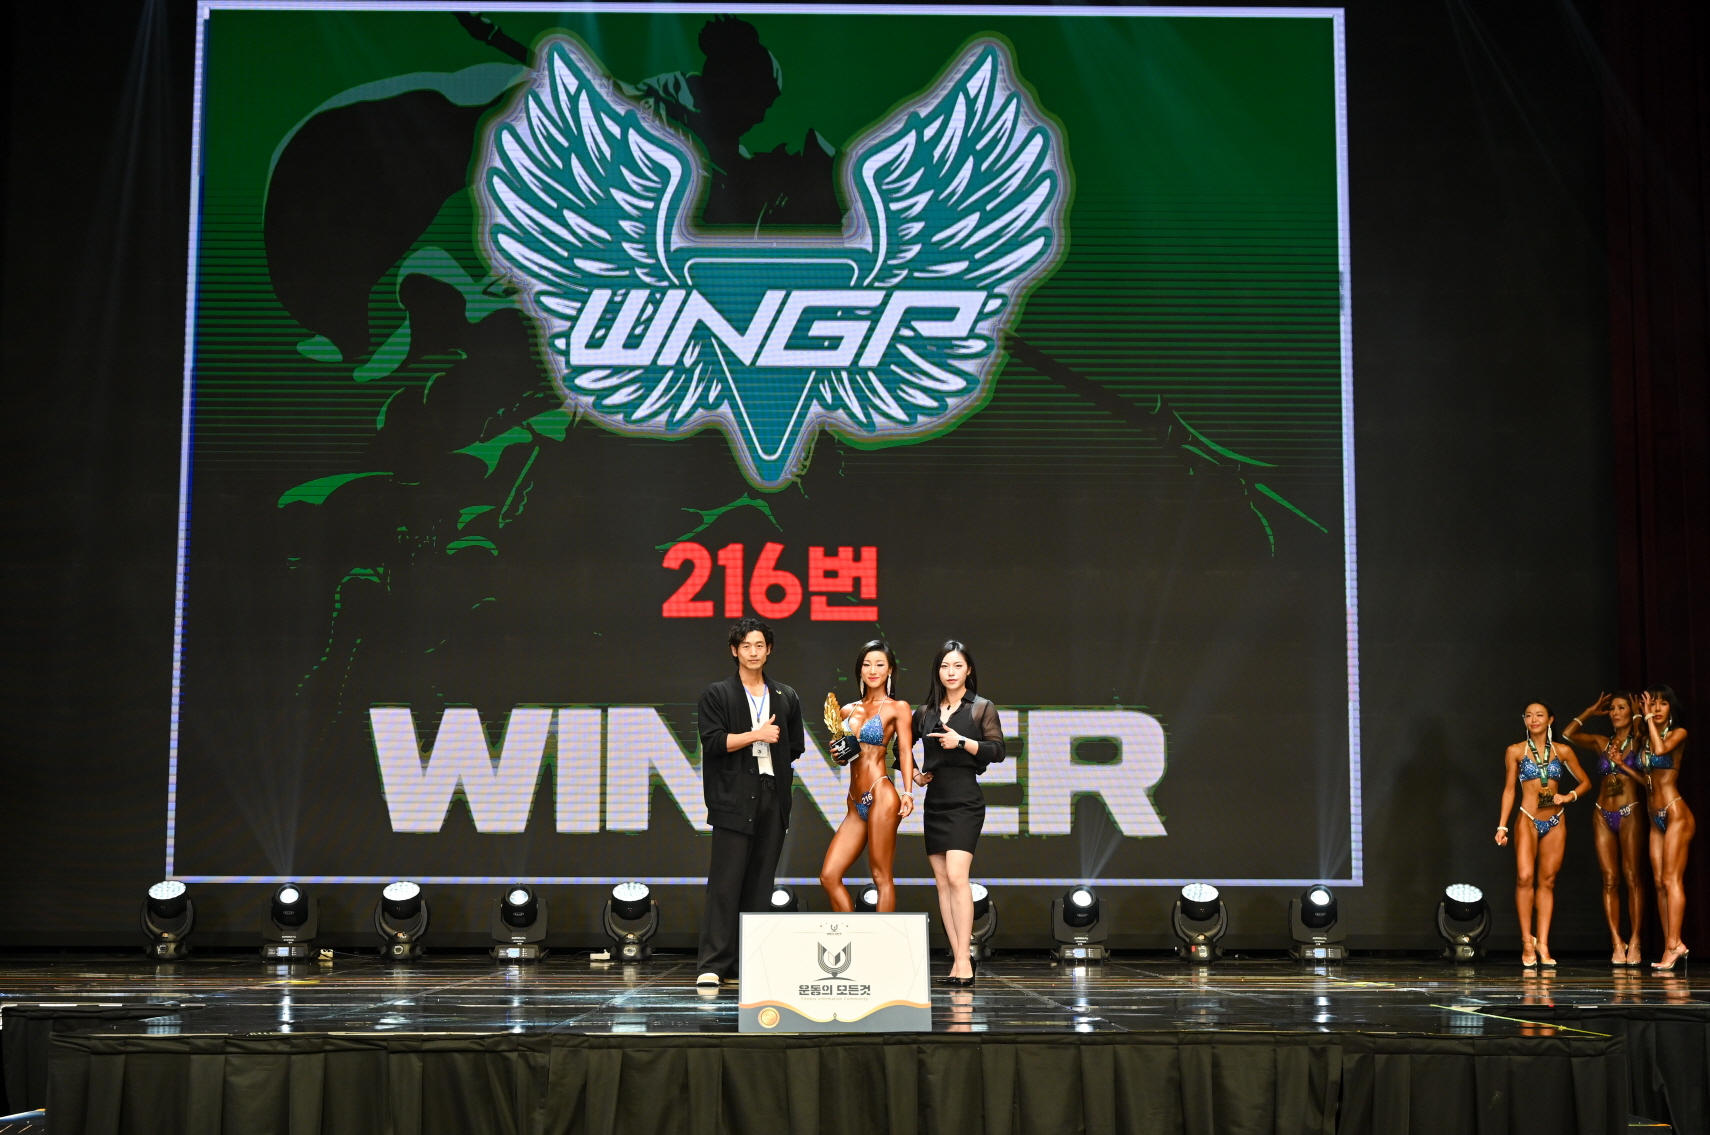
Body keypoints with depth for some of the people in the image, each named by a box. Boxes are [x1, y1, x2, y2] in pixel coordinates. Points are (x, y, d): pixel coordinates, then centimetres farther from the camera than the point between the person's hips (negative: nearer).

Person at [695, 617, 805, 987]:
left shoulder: (786, 697, 16)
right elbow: (713, 741, -7)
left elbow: (796, 746, 16)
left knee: (760, 883, 4)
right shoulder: (717, 694, 5)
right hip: (733, 800, -4)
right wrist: (756, 736, -10)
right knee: (726, 883, -9)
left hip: (772, 797, 4)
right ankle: (714, 965, -10)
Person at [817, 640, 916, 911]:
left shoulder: (897, 708, 2)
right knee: (829, 876, 1)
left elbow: (905, 751, -5)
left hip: (880, 796, -7)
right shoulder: (848, 710, 17)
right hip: (856, 804, 7)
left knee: (882, 877, -5)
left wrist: (908, 792, -17)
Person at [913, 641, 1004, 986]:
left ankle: (963, 961, -18)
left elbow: (997, 750, -5)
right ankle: (956, 960, 5)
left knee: (956, 876, -17)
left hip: (965, 801, -5)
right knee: (941, 880, 3)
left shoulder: (982, 708, 2)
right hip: (934, 800, 5)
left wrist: (963, 742, -14)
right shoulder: (925, 712, 13)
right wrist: (913, 773, 9)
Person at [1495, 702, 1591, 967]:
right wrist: (1502, 826, -1)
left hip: (1555, 821, 2)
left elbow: (1585, 781, 15)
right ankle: (1527, 941, -8)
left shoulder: (1562, 751, 6)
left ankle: (1543, 945, 5)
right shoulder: (1516, 751, 2)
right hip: (1528, 820, -2)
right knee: (1525, 877, -16)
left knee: (1547, 881, 2)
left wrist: (1569, 797, -5)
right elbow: (1509, 789, 4)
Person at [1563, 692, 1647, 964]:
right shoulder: (1602, 742, 14)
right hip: (1603, 816, 4)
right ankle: (1617, 943, -2)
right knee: (1610, 880, -2)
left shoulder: (1639, 744, 4)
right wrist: (1591, 711, 15)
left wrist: (1624, 765, -6)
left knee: (1632, 878, -6)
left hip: (1630, 815, -4)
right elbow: (1568, 734, 10)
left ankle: (1634, 943, -6)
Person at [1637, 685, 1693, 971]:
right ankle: (1670, 946, 3)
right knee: (1659, 882, 3)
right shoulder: (1645, 738, 14)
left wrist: (1649, 718, -15)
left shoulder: (1678, 733, -4)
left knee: (1671, 879, -11)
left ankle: (1673, 944, -13)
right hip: (1655, 818, 7)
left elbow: (1661, 749, -25)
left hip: (1676, 813, -7)